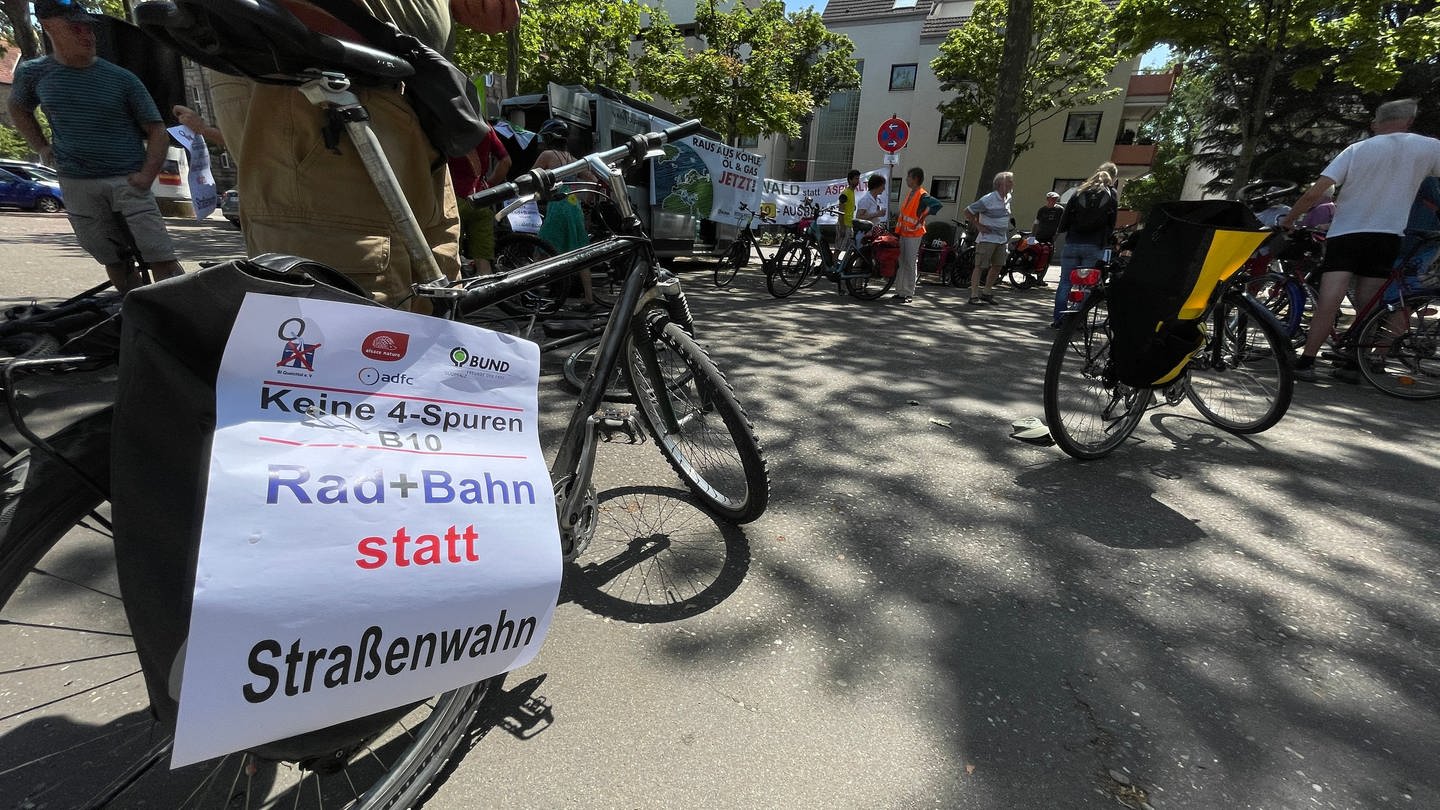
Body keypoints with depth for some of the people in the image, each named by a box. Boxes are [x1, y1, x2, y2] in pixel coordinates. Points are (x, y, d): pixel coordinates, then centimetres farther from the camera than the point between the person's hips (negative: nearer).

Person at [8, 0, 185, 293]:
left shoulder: (122, 78, 0)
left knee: (162, 261, -13)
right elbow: (17, 107, 27)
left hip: (128, 181, -3)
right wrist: (41, 147, 12)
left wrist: (146, 175, -12)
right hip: (76, 185, 3)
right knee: (115, 262, 6)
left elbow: (158, 132, 0)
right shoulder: (34, 73, 9)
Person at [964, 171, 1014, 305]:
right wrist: (978, 226, -10)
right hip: (987, 238, -8)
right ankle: (974, 295, -5)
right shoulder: (988, 199, -14)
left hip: (1002, 239, 8)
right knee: (980, 266, -6)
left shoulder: (1008, 198, 10)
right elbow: (967, 211, -10)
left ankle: (986, 293, 20)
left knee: (997, 266, 10)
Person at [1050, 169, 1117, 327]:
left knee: (1065, 282, 3)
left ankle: (1058, 319, -1)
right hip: (1094, 247, 0)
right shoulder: (1111, 197, 10)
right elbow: (1111, 225, 9)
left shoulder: (1079, 193, 9)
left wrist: (1062, 230, 19)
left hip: (1073, 244, 0)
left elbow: (1065, 218, 4)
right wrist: (1104, 240, 21)